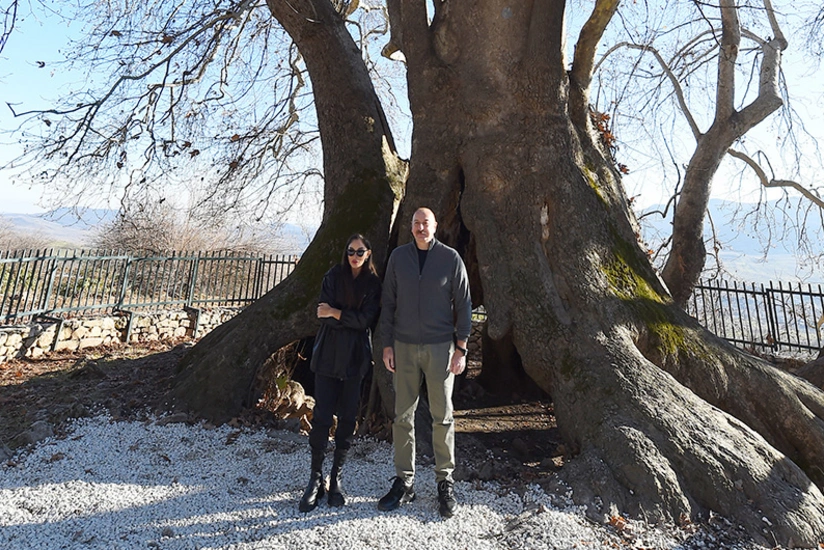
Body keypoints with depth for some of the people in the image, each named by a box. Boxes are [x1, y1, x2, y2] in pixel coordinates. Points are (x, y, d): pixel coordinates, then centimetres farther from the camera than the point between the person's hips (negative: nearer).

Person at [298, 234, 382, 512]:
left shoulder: (373, 283, 4)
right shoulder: (333, 277, 2)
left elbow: (367, 319, -8)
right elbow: (324, 314, -7)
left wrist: (335, 313, -11)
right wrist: (352, 319, -11)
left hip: (356, 357, 1)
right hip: (328, 355, -1)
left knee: (348, 418, 7)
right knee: (322, 416, 0)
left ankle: (336, 478, 22)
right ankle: (315, 479, 15)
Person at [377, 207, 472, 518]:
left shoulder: (450, 258, -2)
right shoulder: (398, 257, 5)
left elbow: (463, 304, 0)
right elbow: (388, 303, 7)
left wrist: (461, 348, -5)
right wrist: (387, 344, 3)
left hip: (440, 347, -2)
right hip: (405, 347, 2)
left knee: (442, 416, 6)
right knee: (403, 415, 7)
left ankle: (445, 483, 22)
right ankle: (404, 482, 22)